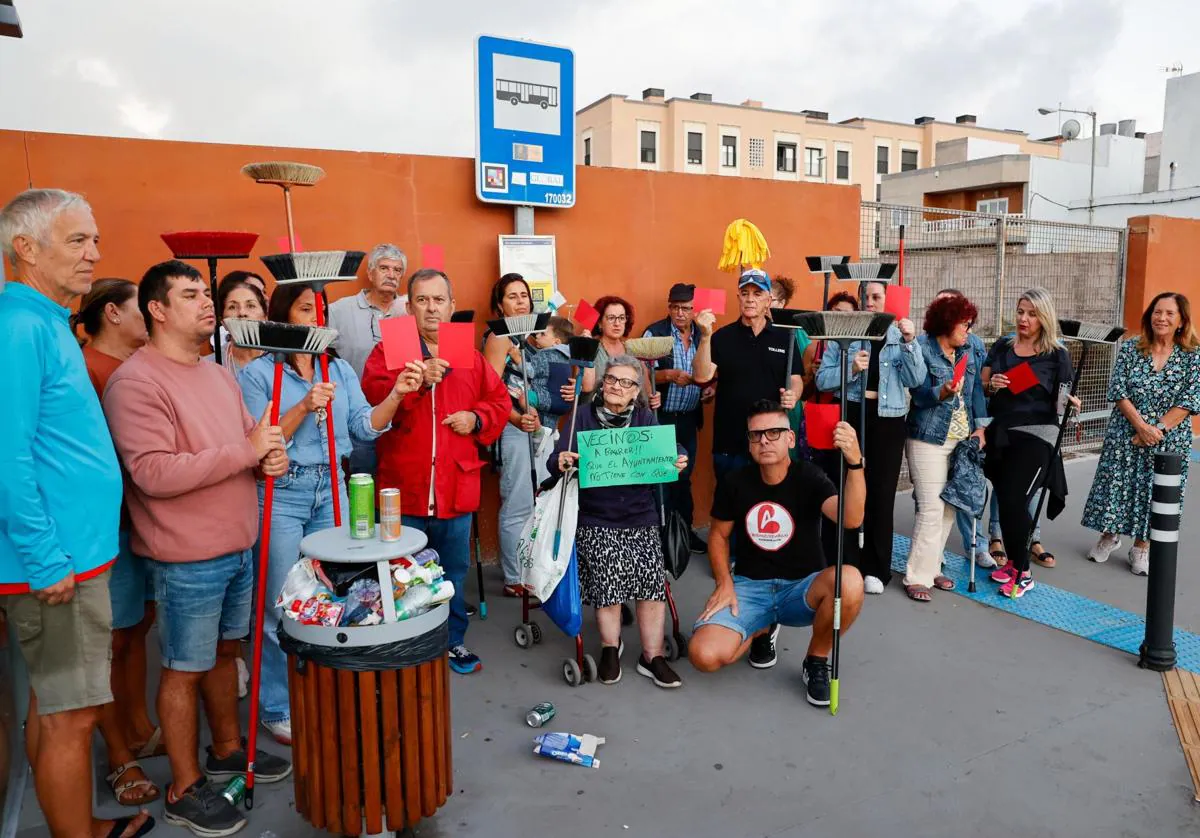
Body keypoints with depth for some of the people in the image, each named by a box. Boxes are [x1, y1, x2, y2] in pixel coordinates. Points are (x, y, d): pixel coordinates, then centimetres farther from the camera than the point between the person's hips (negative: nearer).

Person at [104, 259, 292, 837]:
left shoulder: (220, 375, 10)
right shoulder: (136, 381, -16)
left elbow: (249, 437, 20)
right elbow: (153, 473, -24)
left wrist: (270, 456, -3)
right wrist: (243, 452, -23)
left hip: (239, 546, 8)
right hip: (187, 558, -8)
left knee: (224, 651, 21)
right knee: (184, 669, 7)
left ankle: (228, 749, 40)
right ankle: (185, 789, 24)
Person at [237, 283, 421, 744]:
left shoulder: (340, 369, 8)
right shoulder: (257, 373, -4)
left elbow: (365, 426, -1)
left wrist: (396, 394, -16)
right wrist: (305, 407, -22)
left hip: (331, 490, 4)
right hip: (280, 494, -4)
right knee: (282, 604, 3)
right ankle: (278, 708, 19)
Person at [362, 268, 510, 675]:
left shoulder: (471, 355, 10)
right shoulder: (388, 349, 1)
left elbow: (499, 400, 13)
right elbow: (371, 395, -16)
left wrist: (477, 418, -6)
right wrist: (416, 378, -28)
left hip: (457, 488, 3)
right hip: (404, 487, -3)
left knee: (455, 571, 16)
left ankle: (453, 640, 33)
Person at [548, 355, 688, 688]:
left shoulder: (646, 418, 8)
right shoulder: (583, 416, 3)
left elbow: (669, 449, -1)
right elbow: (557, 461, -3)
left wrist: (679, 461, -24)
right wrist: (561, 463, -26)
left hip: (641, 516, 2)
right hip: (596, 519, -2)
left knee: (654, 580, -10)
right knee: (607, 578, -15)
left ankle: (652, 656, 8)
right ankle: (610, 648, 11)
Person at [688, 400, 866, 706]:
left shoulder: (810, 478, -11)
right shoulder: (734, 483, -4)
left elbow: (851, 518, -31)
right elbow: (719, 535, 10)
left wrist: (854, 462, -46)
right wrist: (724, 583, -6)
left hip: (801, 588, -1)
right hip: (749, 586, 1)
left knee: (850, 581, -36)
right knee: (704, 655, -25)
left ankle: (816, 662, -5)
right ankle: (763, 629, 12)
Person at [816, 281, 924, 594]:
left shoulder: (900, 335, 6)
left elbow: (915, 380, -6)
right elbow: (822, 380, -5)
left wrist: (910, 343, -18)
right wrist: (851, 368, -20)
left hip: (887, 421, 1)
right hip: (850, 416, -1)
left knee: (881, 494, 5)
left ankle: (875, 569, 16)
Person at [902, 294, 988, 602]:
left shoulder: (967, 352, 11)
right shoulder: (922, 348, -8)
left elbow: (975, 391, 12)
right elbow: (919, 394, -13)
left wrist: (979, 426, 3)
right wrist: (943, 392, -31)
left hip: (961, 439, 7)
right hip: (929, 440, -7)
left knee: (949, 508, 8)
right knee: (931, 509, -8)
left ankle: (931, 567, 21)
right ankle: (917, 577, 1)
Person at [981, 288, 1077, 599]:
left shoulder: (1057, 355, -1)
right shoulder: (1002, 346, 8)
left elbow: (1061, 400, 2)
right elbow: (981, 385, 10)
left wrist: (1069, 401, -18)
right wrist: (992, 384, -9)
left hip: (1036, 435, -4)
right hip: (1000, 433, 4)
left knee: (1013, 501, -11)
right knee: (1005, 501, 7)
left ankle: (1022, 573, 6)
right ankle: (1014, 560, 27)